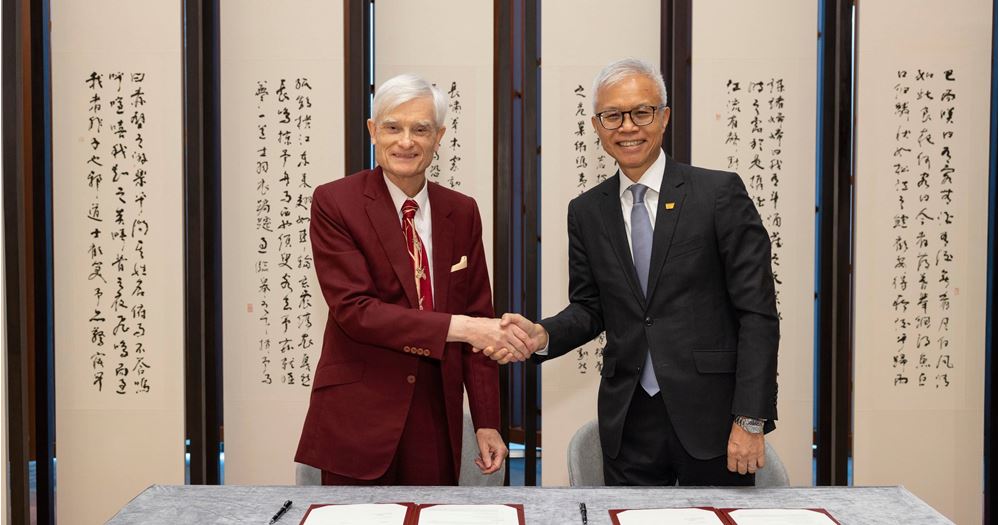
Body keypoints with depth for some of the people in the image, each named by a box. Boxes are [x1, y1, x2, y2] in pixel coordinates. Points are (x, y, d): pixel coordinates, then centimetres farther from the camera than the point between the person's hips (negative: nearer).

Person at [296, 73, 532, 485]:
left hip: (437, 420, 3)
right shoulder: (335, 203, -5)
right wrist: (457, 326, -24)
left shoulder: (462, 212, 7)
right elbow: (354, 309, -15)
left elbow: (477, 316, 8)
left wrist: (487, 422, 3)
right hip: (358, 420, -3)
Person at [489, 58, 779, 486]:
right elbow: (589, 308, 12)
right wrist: (541, 335, -10)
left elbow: (757, 311, -7)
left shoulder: (719, 193, -5)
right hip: (628, 421, 3)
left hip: (711, 415, -3)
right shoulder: (586, 211, 8)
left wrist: (751, 420, -12)